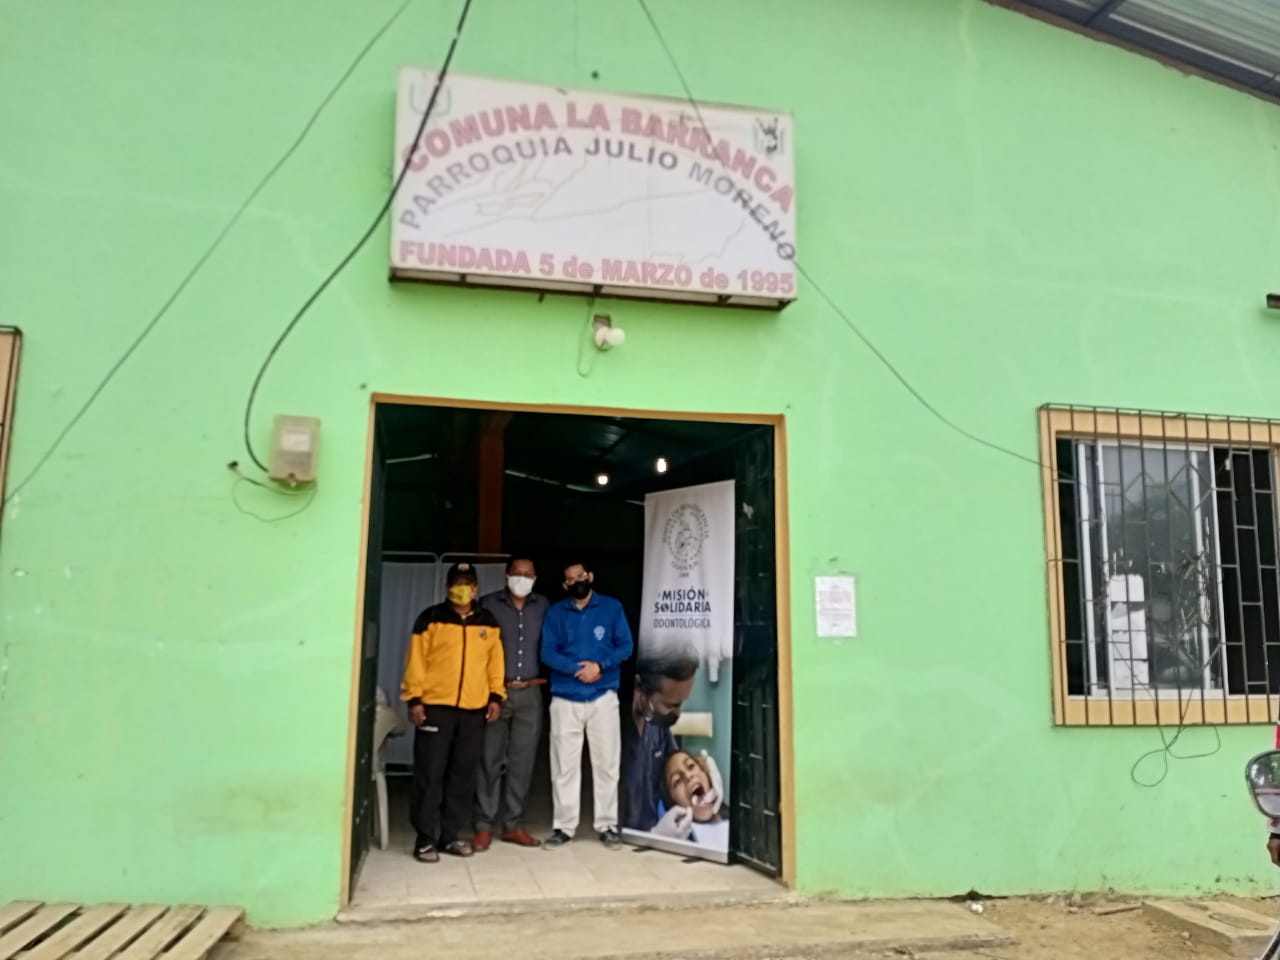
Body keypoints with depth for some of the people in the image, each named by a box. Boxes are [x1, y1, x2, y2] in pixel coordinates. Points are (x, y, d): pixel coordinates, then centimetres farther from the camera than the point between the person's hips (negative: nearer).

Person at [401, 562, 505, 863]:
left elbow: (495, 661, 13)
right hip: (435, 707, -3)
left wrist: (495, 696, 6)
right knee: (430, 774, -1)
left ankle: (450, 835, 18)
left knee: (463, 775, 7)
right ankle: (426, 838, 8)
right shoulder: (430, 618, 0)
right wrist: (414, 698, -7)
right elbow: (416, 661, -2)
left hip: (473, 710, 3)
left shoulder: (488, 623, 11)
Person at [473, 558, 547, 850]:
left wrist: (545, 676, 4)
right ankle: (484, 826, 8)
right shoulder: (489, 604, 1)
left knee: (522, 761, 6)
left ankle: (513, 824, 16)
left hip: (530, 694, 2)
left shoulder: (542, 606, 8)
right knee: (490, 760, 0)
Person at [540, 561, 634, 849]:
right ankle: (564, 826, 14)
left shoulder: (612, 607, 4)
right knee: (564, 765, 4)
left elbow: (625, 646, -1)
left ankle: (608, 825, 13)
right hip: (565, 699, 1)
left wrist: (600, 665, -17)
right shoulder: (555, 613, 6)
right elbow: (548, 652, -2)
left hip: (603, 697, -1)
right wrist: (577, 669, -17)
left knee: (606, 763, 3)